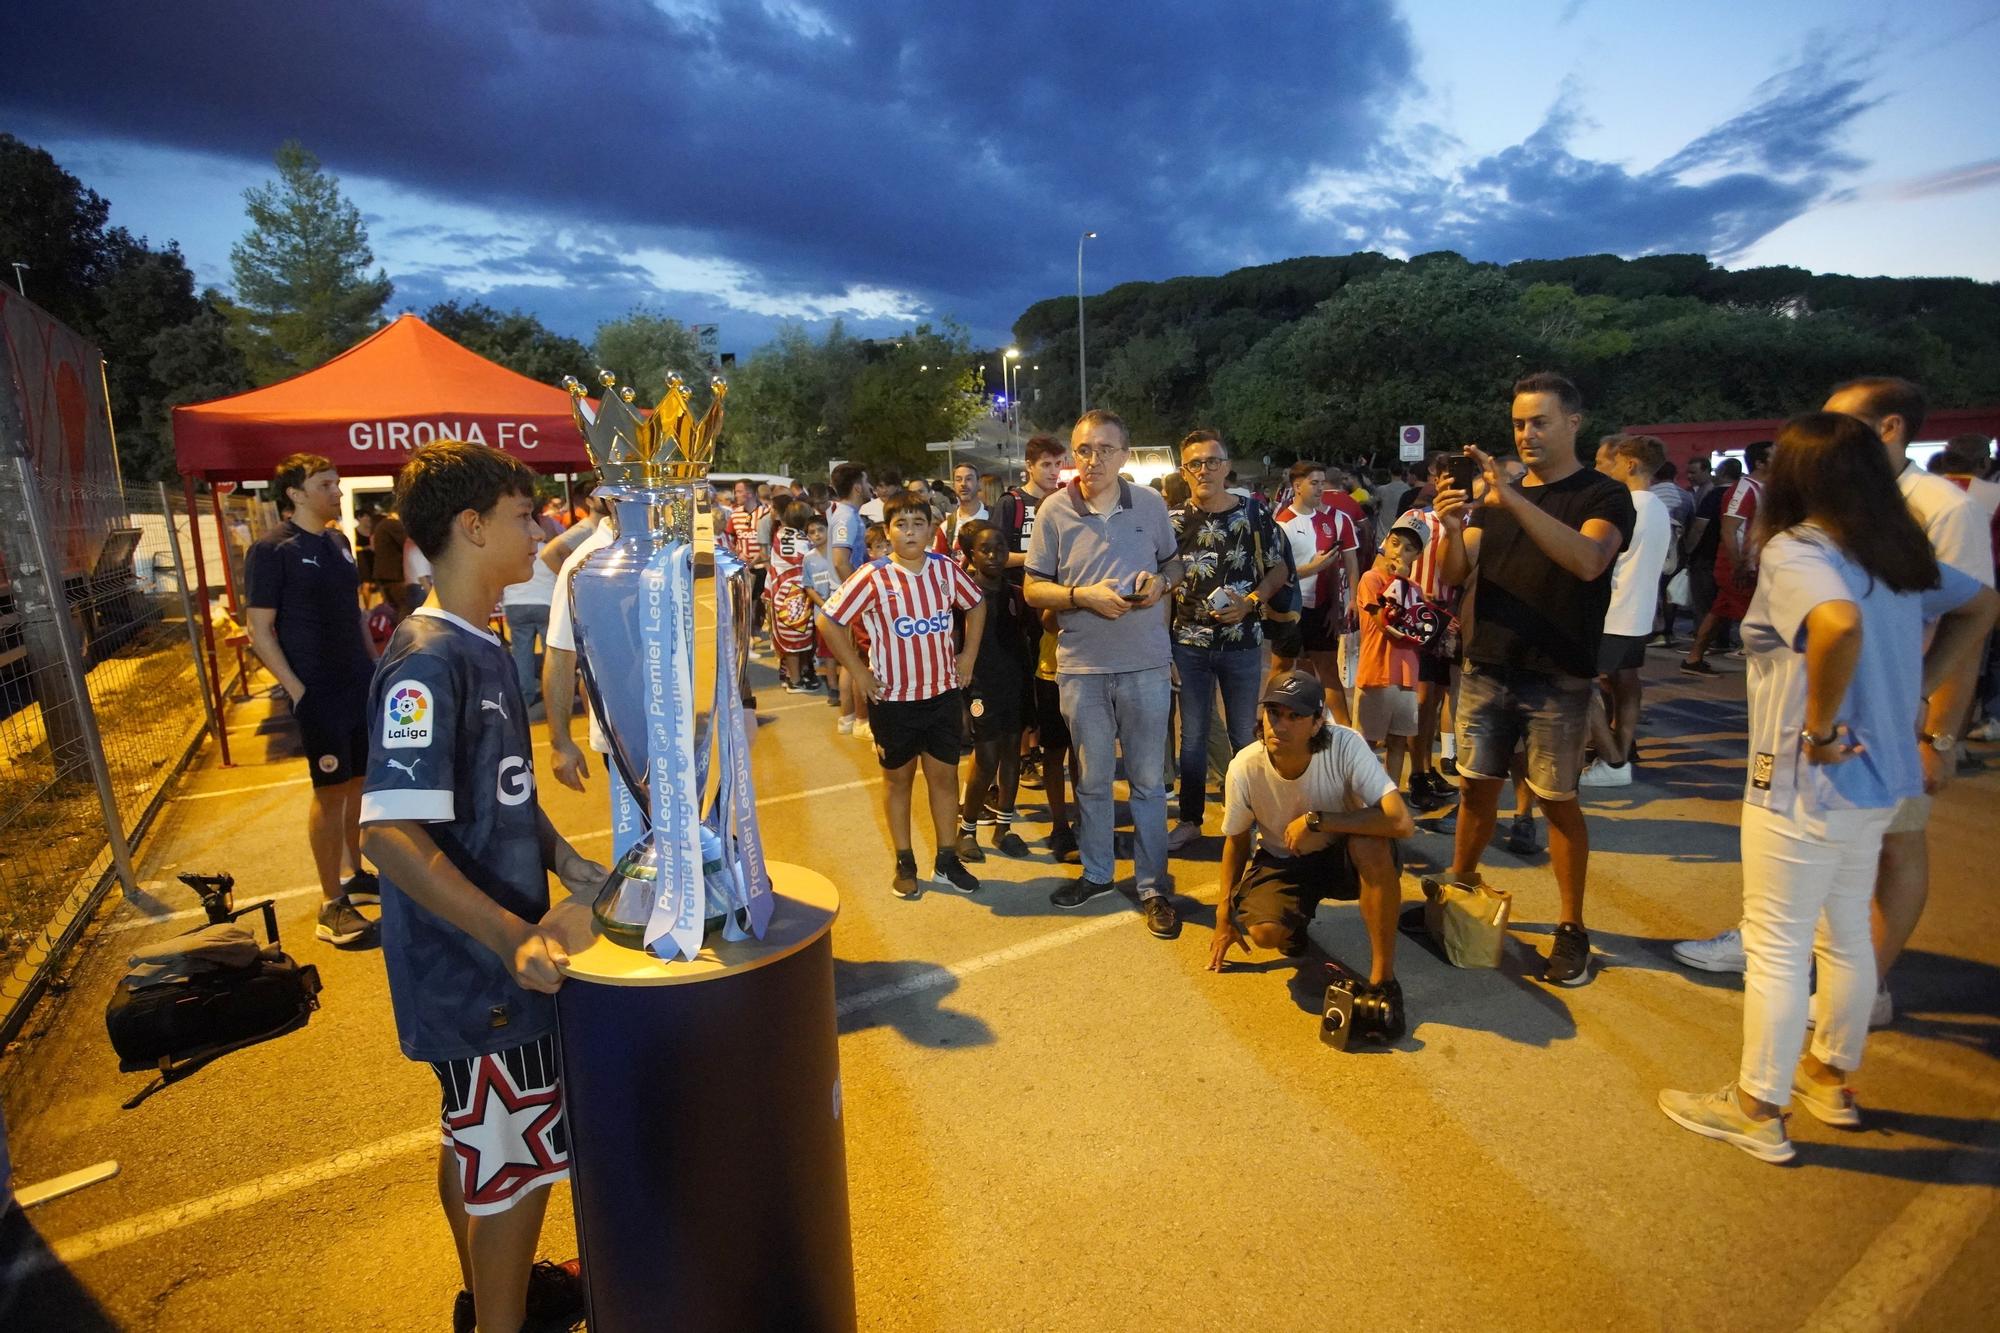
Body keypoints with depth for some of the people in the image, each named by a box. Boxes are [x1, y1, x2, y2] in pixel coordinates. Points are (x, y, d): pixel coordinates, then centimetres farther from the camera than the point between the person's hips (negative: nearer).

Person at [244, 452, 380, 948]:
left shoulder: (338, 542, 9)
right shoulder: (272, 549, -10)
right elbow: (260, 632, -11)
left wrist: (376, 665, 12)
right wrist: (297, 691, -16)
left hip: (362, 684, 6)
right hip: (319, 693, -6)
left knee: (359, 782, 13)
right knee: (331, 791, -1)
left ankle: (355, 875, 28)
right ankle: (332, 905, 9)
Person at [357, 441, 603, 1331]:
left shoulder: (479, 647, 6)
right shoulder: (426, 661, -24)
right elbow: (393, 832, -30)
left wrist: (563, 859, 6)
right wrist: (511, 935, -35)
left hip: (491, 951, 9)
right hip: (475, 967, -9)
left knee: (476, 1141, 26)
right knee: (516, 1159, 8)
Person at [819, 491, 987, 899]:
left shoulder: (946, 569, -3)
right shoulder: (873, 578, -14)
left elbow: (976, 604, 14)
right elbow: (828, 621, -8)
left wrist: (969, 655, 8)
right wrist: (858, 671, -9)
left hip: (943, 692, 3)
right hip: (893, 697, -2)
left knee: (944, 775, 11)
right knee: (898, 778, 13)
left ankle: (947, 861, 27)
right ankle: (905, 863, 28)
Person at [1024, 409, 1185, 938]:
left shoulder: (1151, 504, 1)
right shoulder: (1054, 510, -3)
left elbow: (1175, 562, 14)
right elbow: (1033, 588, -1)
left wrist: (1163, 581, -9)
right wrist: (1083, 597, -17)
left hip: (1146, 662, 0)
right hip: (1081, 665, 0)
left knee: (1147, 779, 8)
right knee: (1092, 778, 15)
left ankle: (1153, 886, 22)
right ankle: (1097, 872, 34)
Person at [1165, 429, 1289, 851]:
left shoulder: (1253, 513, -2)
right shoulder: (1174, 520, 1)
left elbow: (1277, 568, 5)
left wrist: (1251, 601, -13)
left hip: (1242, 641, -1)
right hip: (1190, 642, 1)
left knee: (1244, 735, 9)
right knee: (1193, 734, 11)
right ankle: (1190, 819, 23)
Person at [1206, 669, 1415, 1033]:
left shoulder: (1346, 747, -27)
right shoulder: (1244, 768, -21)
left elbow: (1402, 822, -36)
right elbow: (1236, 839, -3)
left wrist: (1314, 820, -36)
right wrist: (1225, 912, 2)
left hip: (1342, 855, -1)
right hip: (1281, 862, 1)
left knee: (1371, 843, -36)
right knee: (1264, 931, -28)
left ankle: (1382, 977, -21)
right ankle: (1298, 916, 13)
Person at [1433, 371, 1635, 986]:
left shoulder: (1604, 496, -2)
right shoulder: (1494, 497, 12)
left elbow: (1589, 560, -24)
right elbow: (1457, 576, 2)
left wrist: (1514, 501, -32)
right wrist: (1452, 529, -20)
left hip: (1557, 679, -4)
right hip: (1486, 669, 4)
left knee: (1558, 800, 2)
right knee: (1476, 787, 8)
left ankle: (1571, 928, 14)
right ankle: (1457, 892, 22)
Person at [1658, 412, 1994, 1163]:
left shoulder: (1794, 551, -19)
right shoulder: (1900, 553, 7)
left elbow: (1839, 623, -38)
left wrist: (1819, 726, -24)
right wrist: (1915, 689, 13)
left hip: (1807, 786, -8)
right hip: (1880, 778, 9)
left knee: (1776, 949, 4)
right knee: (1845, 936, 22)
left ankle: (1757, 1112, 17)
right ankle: (1831, 1079, 39)